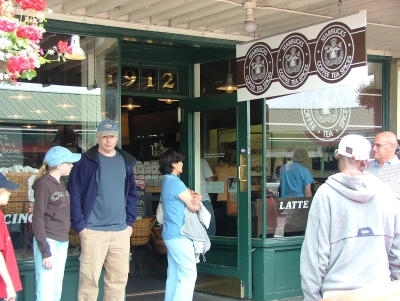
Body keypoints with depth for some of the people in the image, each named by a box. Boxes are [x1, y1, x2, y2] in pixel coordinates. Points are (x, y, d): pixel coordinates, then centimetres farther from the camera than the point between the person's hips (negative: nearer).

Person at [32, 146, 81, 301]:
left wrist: (65, 242, 11)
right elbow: (38, 219, -12)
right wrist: (45, 251, -15)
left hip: (62, 243, 8)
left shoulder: (60, 183, 14)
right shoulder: (44, 184, -9)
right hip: (48, 242, -8)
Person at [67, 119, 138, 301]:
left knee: (119, 279, 9)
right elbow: (74, 194, -5)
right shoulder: (86, 161, -3)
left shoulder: (126, 161, 11)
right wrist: (79, 225, -9)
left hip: (121, 231, 5)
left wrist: (130, 222, 11)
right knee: (89, 279, -3)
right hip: (94, 231, -4)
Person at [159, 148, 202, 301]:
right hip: (180, 236, -10)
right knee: (189, 274, -8)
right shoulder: (175, 182, -16)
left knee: (173, 275, 11)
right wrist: (196, 200, 7)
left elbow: (187, 193, 19)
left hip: (171, 235, 10)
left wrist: (194, 196, -3)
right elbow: (194, 207, -14)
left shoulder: (167, 181, 14)